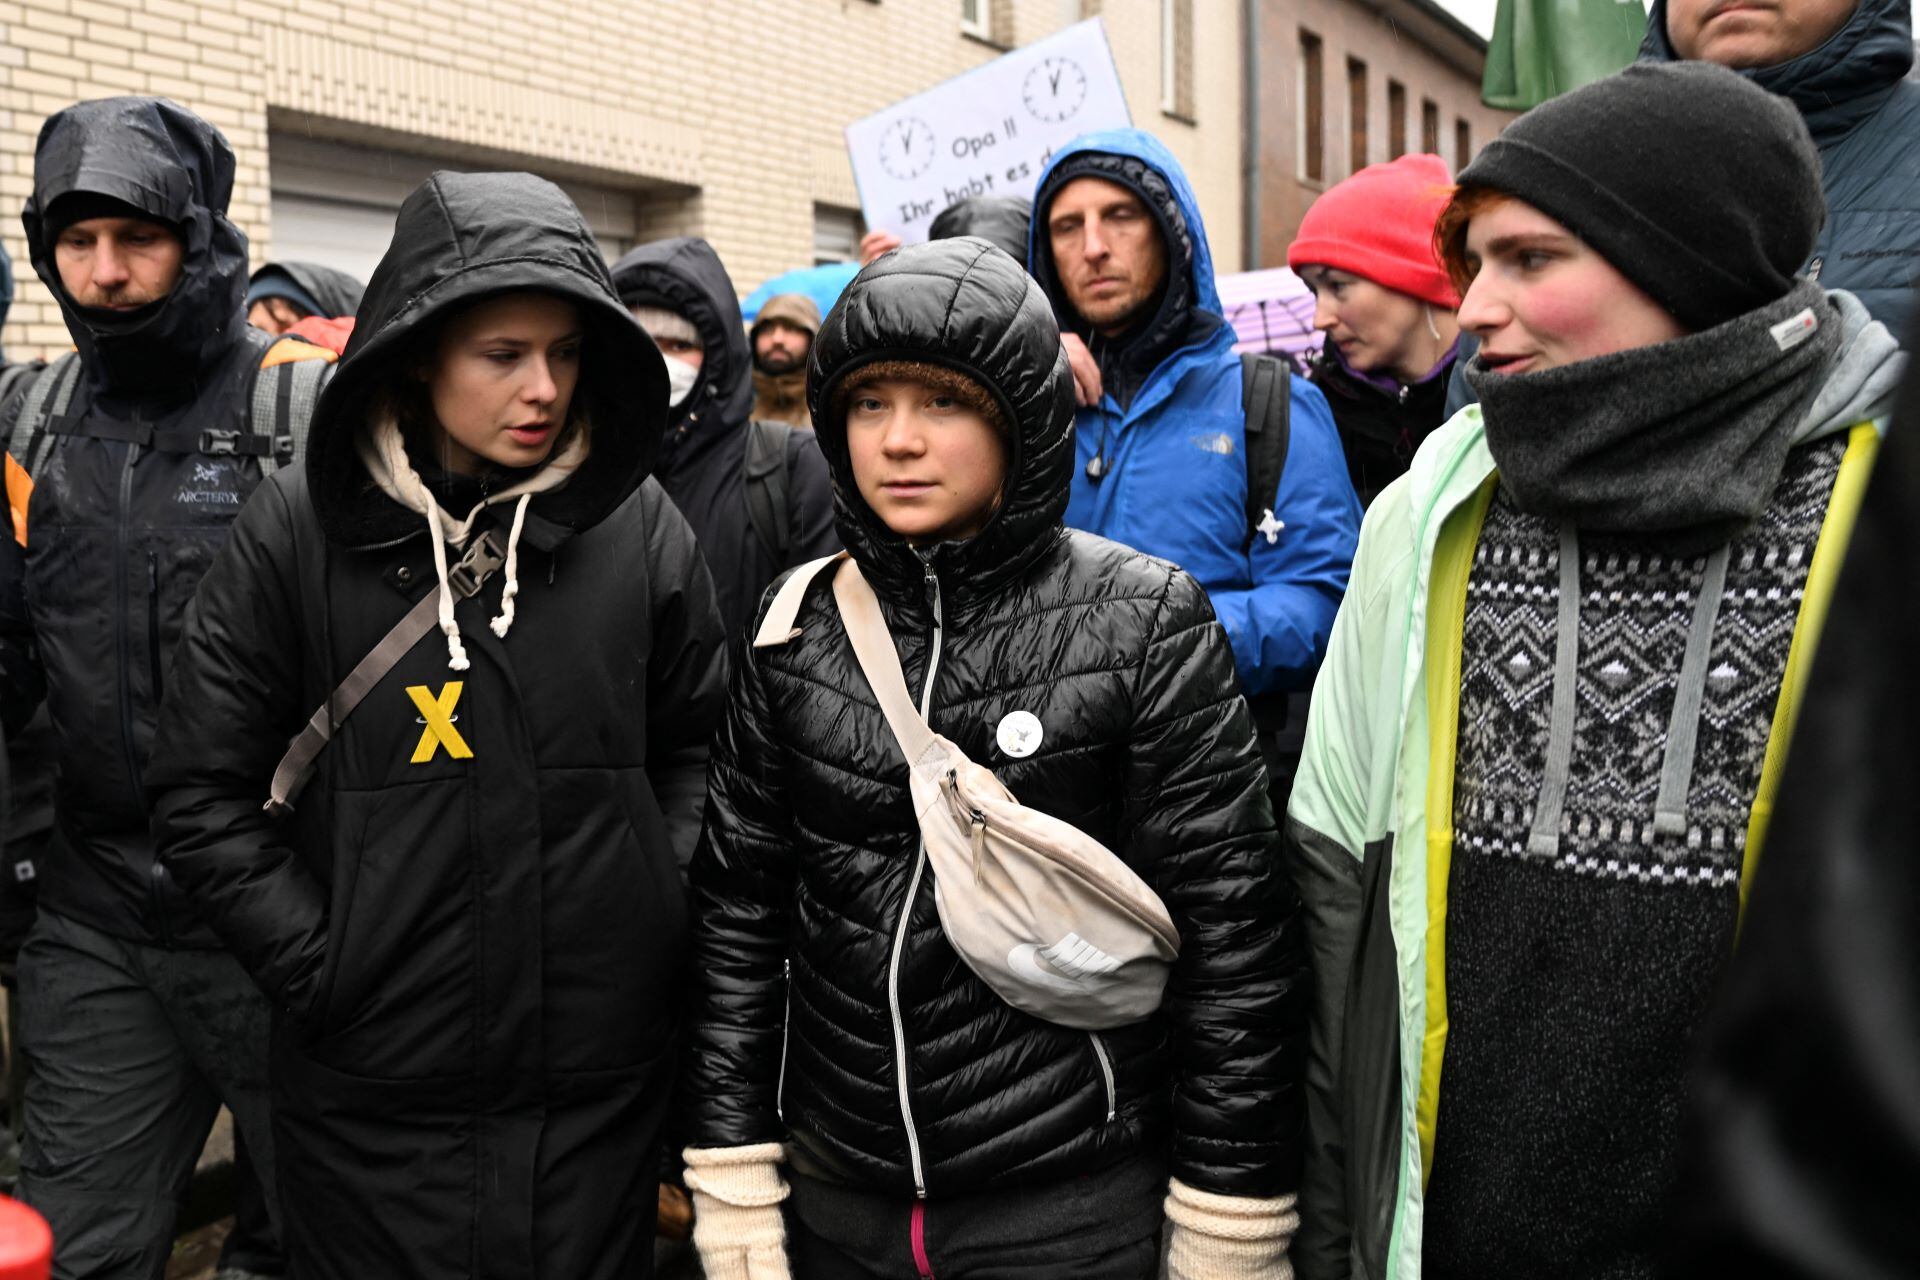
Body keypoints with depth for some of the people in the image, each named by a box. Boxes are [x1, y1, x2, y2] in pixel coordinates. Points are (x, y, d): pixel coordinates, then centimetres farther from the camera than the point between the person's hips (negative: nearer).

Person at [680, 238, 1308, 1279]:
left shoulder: (1145, 624, -10)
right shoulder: (798, 628, -1)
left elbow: (1231, 939, -10)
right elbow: (736, 912, 3)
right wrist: (731, 1182, 2)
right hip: (837, 1196, 4)